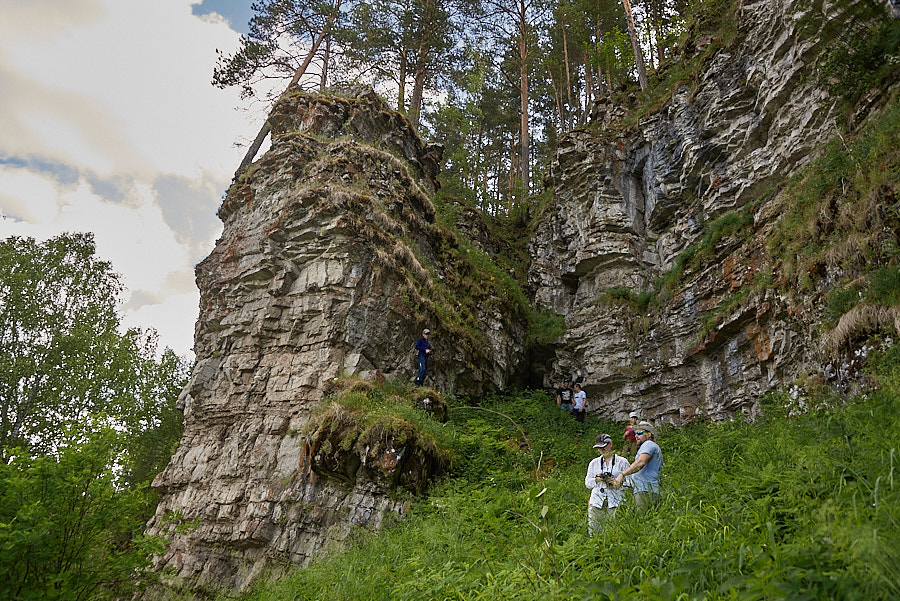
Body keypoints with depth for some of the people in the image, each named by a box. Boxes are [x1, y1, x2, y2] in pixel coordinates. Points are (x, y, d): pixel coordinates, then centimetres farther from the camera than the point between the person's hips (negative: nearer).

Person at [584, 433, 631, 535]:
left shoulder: (622, 462, 8)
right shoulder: (594, 463, 17)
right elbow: (587, 483, 16)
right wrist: (596, 480, -3)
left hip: (615, 503, -3)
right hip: (596, 502, 3)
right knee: (593, 531, -4)